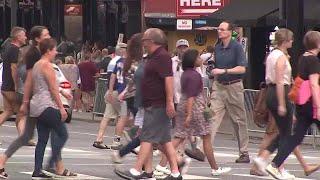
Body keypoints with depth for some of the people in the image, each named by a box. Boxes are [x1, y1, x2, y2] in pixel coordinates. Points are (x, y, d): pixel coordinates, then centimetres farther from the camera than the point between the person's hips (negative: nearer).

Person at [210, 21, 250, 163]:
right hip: (219, 86, 5)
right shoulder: (217, 48, 11)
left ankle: (244, 153, 11)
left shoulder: (236, 47, -8)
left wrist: (224, 71, -21)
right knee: (213, 116, -8)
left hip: (234, 86, -5)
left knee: (239, 120, 4)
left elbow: (242, 68, -15)